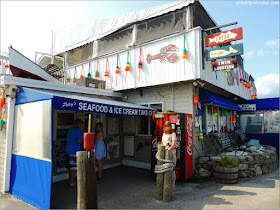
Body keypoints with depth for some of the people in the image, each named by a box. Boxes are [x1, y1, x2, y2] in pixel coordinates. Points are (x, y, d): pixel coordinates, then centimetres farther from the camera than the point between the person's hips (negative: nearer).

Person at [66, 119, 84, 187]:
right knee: (74, 167, 0)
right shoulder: (78, 130, -13)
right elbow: (79, 141, -21)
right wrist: (82, 140, 1)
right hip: (75, 151, -8)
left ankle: (70, 181, 25)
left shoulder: (70, 129, 14)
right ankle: (72, 182, 7)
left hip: (69, 150, 9)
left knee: (70, 166, 16)